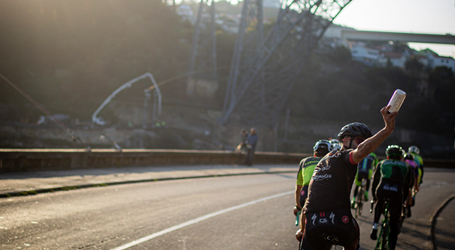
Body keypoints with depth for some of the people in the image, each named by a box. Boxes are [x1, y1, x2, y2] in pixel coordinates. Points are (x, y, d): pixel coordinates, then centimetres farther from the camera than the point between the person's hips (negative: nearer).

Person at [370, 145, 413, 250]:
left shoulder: (382, 163, 27)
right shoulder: (406, 167, 28)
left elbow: (374, 181, 31)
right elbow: (407, 186, 30)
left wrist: (374, 197, 41)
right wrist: (402, 200, 40)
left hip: (382, 190, 1)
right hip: (397, 193, -1)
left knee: (378, 206, 36)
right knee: (394, 223, 11)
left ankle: (375, 225, 17)